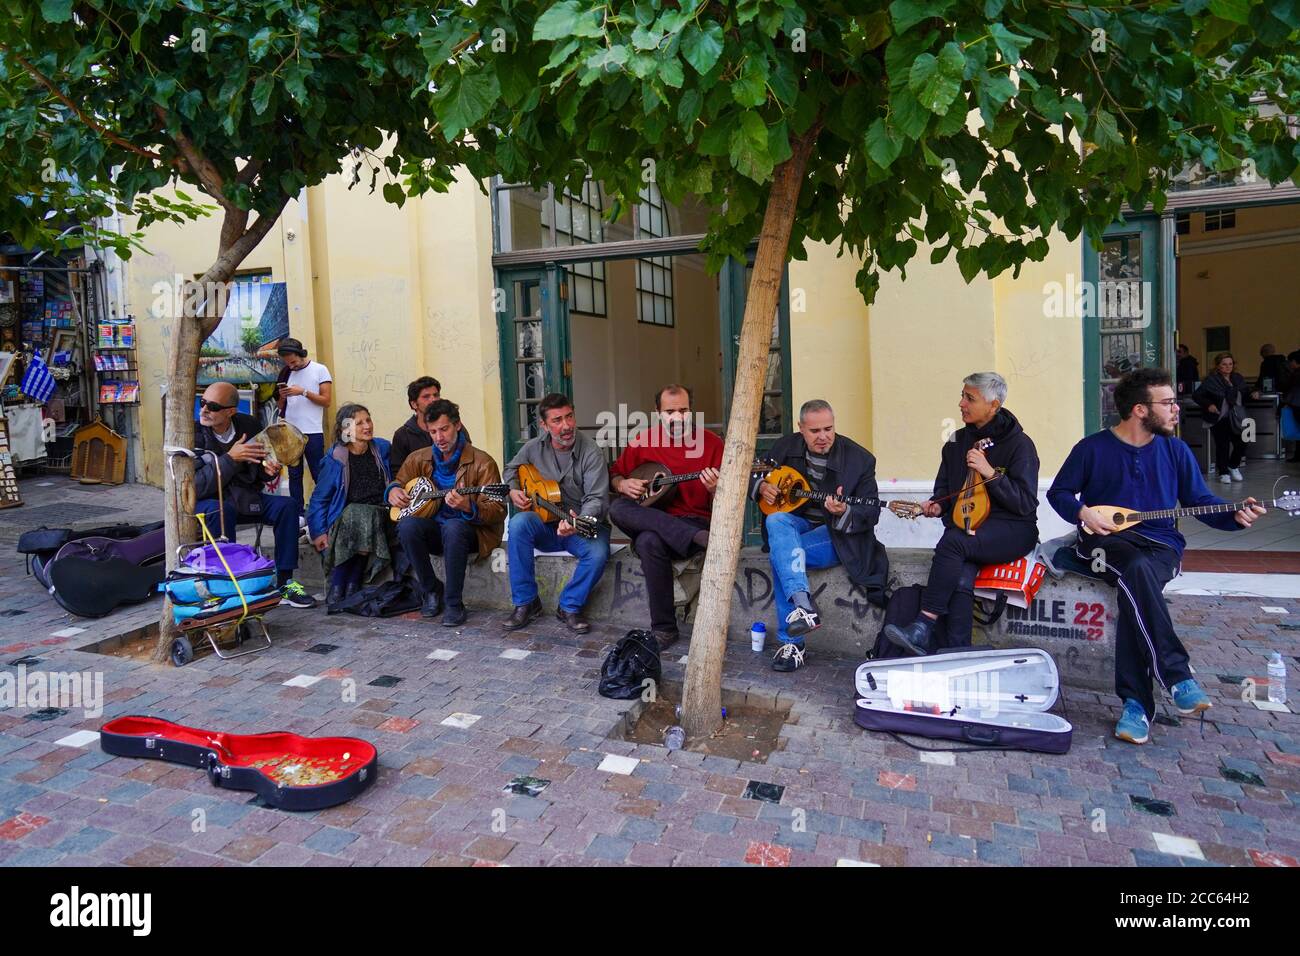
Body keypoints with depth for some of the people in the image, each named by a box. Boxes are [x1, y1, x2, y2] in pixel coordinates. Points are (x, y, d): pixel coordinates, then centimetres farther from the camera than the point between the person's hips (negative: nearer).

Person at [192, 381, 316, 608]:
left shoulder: (249, 424, -3)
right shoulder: (194, 435, -16)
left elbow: (259, 472, 11)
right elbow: (195, 487, -23)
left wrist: (268, 469, -13)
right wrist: (230, 458, -30)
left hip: (244, 498, 5)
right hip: (204, 503, -4)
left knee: (286, 506, -17)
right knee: (221, 511, -37)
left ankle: (284, 583, -12)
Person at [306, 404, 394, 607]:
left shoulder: (382, 449, 8)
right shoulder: (335, 459, -2)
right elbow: (319, 498, 2)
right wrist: (318, 532, -5)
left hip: (379, 514, 2)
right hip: (345, 517, -2)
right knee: (360, 515, -34)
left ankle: (351, 589, -19)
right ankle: (336, 590, -22)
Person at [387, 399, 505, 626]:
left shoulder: (482, 462, -9)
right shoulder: (418, 459, 7)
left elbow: (498, 512, -14)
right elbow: (398, 481, 24)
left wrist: (468, 507, -34)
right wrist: (393, 490, -1)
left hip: (470, 530, -4)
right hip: (433, 528, 4)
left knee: (453, 527, -38)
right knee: (407, 525, -28)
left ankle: (454, 604, -23)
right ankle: (431, 590, -6)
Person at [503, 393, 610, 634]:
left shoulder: (591, 452, -13)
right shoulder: (534, 447, 0)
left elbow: (597, 498, -21)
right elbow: (511, 468, 22)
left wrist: (579, 523, -40)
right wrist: (513, 490, 1)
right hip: (544, 526, 3)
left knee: (598, 553, -34)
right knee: (519, 523, -29)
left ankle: (570, 607, -5)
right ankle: (525, 603, -17)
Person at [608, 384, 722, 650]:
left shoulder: (711, 442, 1)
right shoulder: (642, 441, 8)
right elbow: (614, 474, 22)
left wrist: (714, 489, -23)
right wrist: (622, 484, -2)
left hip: (695, 521, -4)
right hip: (649, 518, 4)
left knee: (649, 541, -37)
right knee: (617, 508, -31)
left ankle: (664, 628, -28)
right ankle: (700, 539, -36)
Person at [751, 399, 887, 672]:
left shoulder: (859, 458, -8)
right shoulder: (785, 447, 3)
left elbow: (871, 514, -8)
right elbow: (752, 476, 17)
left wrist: (843, 513, -30)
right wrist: (761, 487, -8)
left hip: (838, 534, -4)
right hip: (794, 524, 4)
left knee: (780, 553, -30)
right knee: (776, 522, -33)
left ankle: (792, 644, -28)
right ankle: (803, 604, -46)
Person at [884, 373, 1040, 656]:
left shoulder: (1019, 444, -3)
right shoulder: (956, 442, 14)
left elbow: (1026, 504, -9)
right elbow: (943, 487, 26)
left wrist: (990, 473, -19)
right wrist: (937, 505, 3)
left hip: (1012, 530, -5)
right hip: (965, 528, 5)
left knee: (953, 541, -34)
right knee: (961, 580, -28)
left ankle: (923, 628, -32)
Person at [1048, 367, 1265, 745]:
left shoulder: (1175, 450, 11)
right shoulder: (1093, 448, 1)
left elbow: (1200, 502, 12)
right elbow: (1059, 492, 7)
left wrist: (1235, 516, -7)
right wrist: (1083, 512, -12)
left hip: (1160, 545, 2)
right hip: (1106, 539, -2)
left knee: (1134, 592, -34)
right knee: (1137, 570, -39)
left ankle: (1136, 702, -30)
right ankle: (1178, 678, -38)